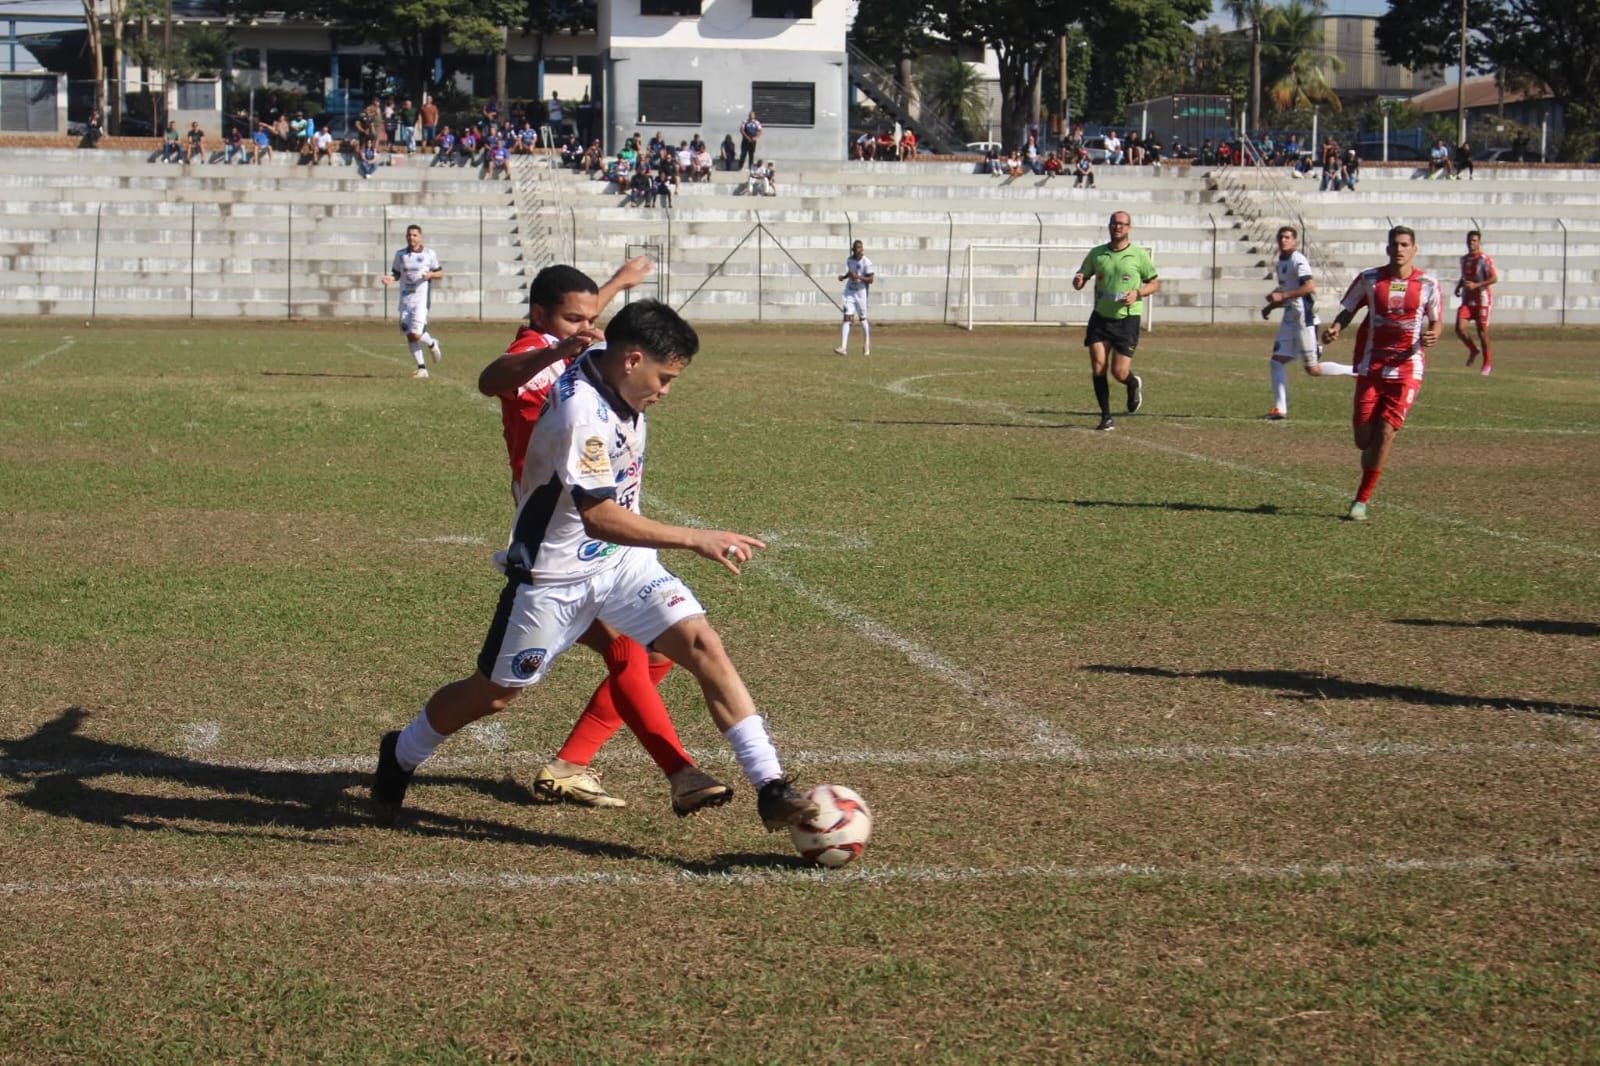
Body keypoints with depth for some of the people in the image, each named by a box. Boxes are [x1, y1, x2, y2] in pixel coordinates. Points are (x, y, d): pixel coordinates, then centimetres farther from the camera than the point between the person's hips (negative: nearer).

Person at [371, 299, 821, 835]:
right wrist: (696, 539, -44)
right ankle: (400, 756, 39)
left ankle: (770, 790, -14)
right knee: (493, 693, 11)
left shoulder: (610, 370, -5)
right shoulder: (581, 412, -31)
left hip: (622, 563, 7)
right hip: (555, 577, -7)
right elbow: (599, 517, -40)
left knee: (704, 645, -12)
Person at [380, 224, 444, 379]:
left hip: (421, 299, -4)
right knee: (409, 336, 3)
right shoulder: (400, 255, 8)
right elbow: (396, 273, 15)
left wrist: (430, 275, -13)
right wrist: (390, 279, -7)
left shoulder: (429, 254, 1)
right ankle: (422, 368, 13)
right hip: (405, 300, 4)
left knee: (415, 335, -15)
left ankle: (432, 344, 17)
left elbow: (440, 273, 8)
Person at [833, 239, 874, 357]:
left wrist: (858, 277, -26)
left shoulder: (866, 262, -13)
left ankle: (866, 345, 29)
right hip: (849, 292, 3)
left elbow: (871, 280, -13)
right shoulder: (849, 259, 3)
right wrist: (843, 277, -2)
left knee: (862, 318, 8)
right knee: (847, 318, -8)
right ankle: (843, 348, -15)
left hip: (861, 292, -3)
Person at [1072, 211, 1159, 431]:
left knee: (1119, 372, -7)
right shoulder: (1096, 254, 5)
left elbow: (1155, 284, 6)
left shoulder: (1139, 255, -2)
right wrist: (1078, 280, -12)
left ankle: (1134, 385, 30)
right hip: (1100, 317, 2)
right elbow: (1080, 279, 13)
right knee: (1098, 368, -9)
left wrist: (1137, 293, -14)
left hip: (1127, 319, -2)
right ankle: (1106, 417, 4)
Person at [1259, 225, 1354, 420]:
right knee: (1277, 360, 4)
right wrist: (1271, 306, 14)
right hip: (1290, 318, 9)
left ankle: (1356, 371, 7)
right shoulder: (1282, 262, 15)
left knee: (1313, 369, -5)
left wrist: (1282, 296, -24)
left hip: (1304, 318, -9)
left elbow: (1310, 287, -26)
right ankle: (1280, 409, 6)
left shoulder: (1298, 261, -14)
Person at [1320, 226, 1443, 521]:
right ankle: (1371, 454, 39)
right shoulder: (1369, 279, 1)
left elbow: (1435, 322, 10)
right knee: (1363, 437, -1)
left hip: (1407, 369, -1)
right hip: (1371, 367, 1)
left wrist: (1431, 336, -13)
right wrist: (1335, 329, -13)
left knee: (1385, 432, -11)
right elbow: (1347, 311, 9)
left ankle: (1362, 500, -1)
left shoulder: (1427, 285, 0)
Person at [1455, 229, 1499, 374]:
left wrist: (1476, 285, -23)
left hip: (1481, 300, -6)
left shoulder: (1484, 259, -11)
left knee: (1482, 332, -2)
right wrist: (1459, 287, 6)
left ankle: (1488, 364, 11)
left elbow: (1494, 279, -15)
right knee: (1459, 328, -11)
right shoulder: (1464, 259, 11)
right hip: (1467, 300, 6)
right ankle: (1473, 349, 16)